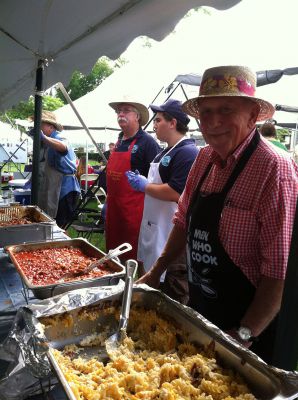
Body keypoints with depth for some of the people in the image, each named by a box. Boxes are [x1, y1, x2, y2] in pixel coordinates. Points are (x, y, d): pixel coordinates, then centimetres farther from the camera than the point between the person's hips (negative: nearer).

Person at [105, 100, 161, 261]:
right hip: (113, 208, 8)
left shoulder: (147, 142, -10)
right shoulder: (119, 141, 14)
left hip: (134, 209, -8)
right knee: (113, 250, 17)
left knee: (133, 254, 1)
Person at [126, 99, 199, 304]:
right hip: (156, 229, 10)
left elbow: (175, 193, -26)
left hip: (173, 236, -10)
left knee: (173, 295, 3)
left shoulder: (187, 152, -17)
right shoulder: (167, 152, 15)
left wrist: (144, 186, -15)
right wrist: (142, 181, 9)